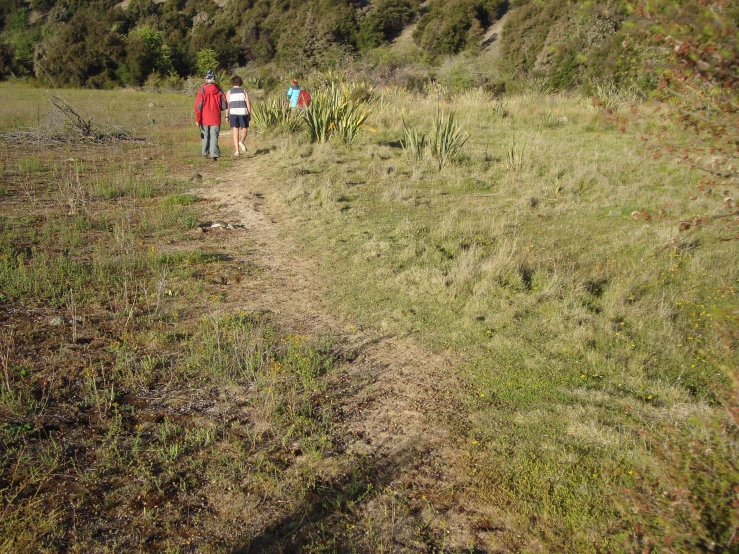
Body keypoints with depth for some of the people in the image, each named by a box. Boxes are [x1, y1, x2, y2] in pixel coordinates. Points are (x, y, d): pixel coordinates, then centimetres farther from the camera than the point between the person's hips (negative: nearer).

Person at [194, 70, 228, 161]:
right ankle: (214, 155, -15)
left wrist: (197, 119, -4)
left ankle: (205, 153, 28)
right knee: (214, 136, -2)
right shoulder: (219, 91, -1)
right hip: (216, 118, 0)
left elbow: (198, 105, -9)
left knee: (205, 136, 16)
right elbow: (225, 105, 1)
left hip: (205, 118, 0)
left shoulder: (202, 90, -7)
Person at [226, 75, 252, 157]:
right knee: (244, 130, 11)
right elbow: (248, 103, 0)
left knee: (235, 132, 3)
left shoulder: (229, 92, 7)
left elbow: (227, 104, 1)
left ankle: (237, 151, -2)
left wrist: (227, 116, 4)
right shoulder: (244, 91, 8)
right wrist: (250, 115, 4)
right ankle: (241, 142, -21)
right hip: (243, 113, 0)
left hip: (233, 113, 1)